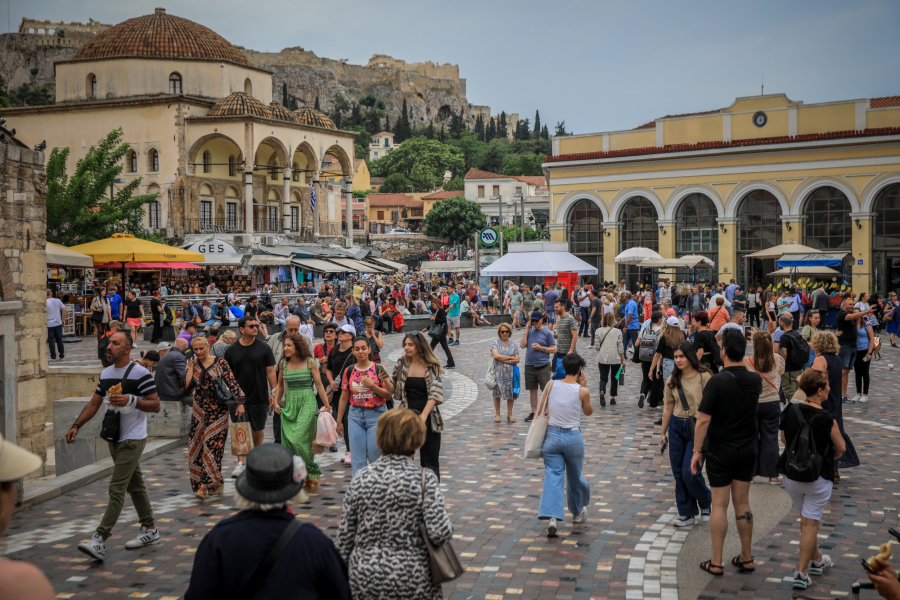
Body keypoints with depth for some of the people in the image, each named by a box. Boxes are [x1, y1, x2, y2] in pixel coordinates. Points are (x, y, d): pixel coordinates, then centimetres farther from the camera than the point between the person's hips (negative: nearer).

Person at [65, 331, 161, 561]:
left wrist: (130, 400, -26)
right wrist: (76, 426, 4)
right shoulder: (106, 374, 12)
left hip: (132, 439, -8)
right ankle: (150, 530, 25)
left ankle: (99, 541, -14)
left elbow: (155, 405, -12)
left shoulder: (140, 374, -12)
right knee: (135, 485, 15)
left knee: (117, 489, -11)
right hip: (114, 438, 8)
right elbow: (94, 404, 15)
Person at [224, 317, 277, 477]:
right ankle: (241, 462, 4)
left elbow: (270, 371, 1)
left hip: (259, 397, 0)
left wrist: (273, 393, -4)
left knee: (257, 428, 11)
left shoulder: (264, 348, 1)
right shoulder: (231, 350, 3)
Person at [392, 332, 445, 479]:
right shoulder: (401, 364, 4)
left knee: (430, 461, 5)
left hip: (428, 418, -2)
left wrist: (423, 415, -20)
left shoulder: (431, 366, -4)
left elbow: (435, 393, -10)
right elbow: (394, 390, 9)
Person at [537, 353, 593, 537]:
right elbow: (589, 412, 8)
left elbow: (543, 409, 9)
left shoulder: (552, 386, -3)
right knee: (575, 476, 18)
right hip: (573, 437, -1)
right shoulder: (582, 391, -10)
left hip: (552, 435, 1)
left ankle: (551, 516, -16)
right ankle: (578, 512, 38)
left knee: (553, 476, 0)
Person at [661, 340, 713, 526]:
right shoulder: (672, 380, 6)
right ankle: (687, 513, 20)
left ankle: (706, 502, 22)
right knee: (678, 473, 7)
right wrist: (663, 432, 15)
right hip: (676, 426, 5)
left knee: (689, 473, -8)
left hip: (697, 427, -5)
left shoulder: (704, 377, -10)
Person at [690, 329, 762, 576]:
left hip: (720, 452, -5)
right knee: (742, 503, 13)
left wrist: (697, 450, -8)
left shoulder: (717, 381, -18)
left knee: (720, 505, 2)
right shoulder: (755, 380, -2)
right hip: (747, 451, 5)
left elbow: (703, 420, -19)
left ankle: (716, 563, 8)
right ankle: (746, 558, 21)